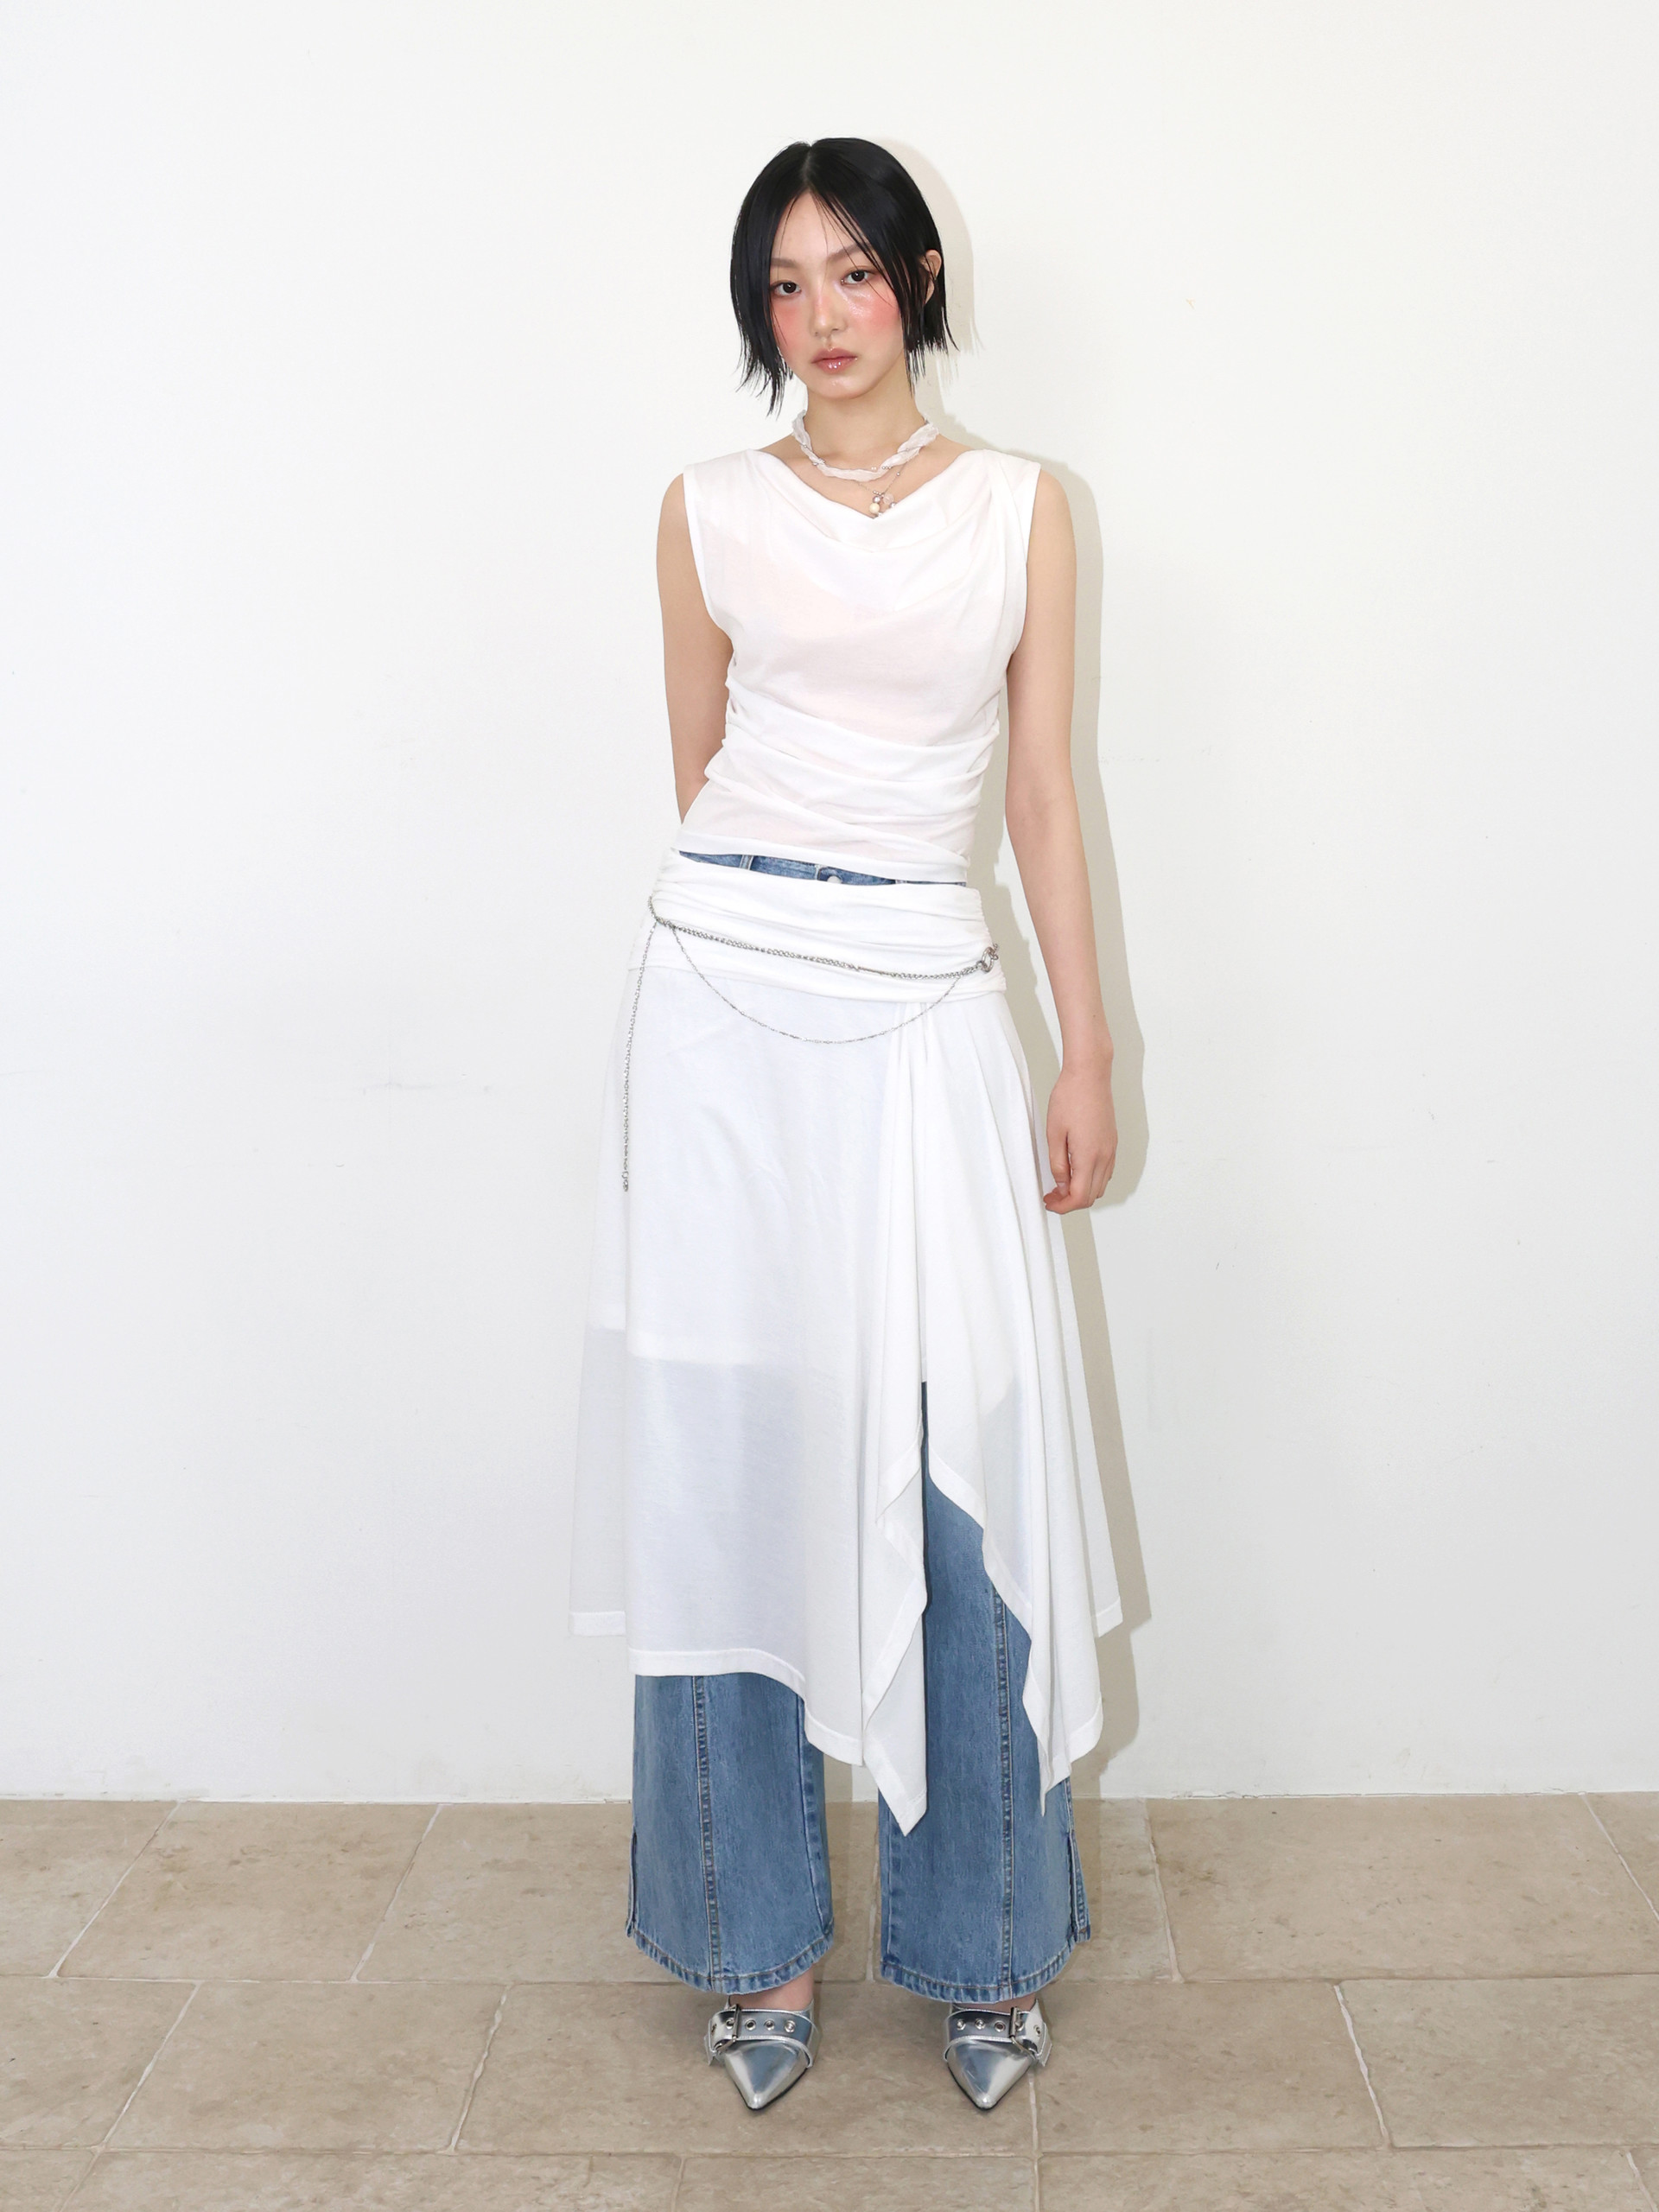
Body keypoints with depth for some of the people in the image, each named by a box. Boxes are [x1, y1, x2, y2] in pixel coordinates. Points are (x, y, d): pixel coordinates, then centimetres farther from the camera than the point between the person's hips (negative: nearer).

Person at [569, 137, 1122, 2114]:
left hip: (930, 1020, 0)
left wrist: (1087, 1053, 4)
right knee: (734, 1463, 3)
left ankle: (980, 1943, 20)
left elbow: (1044, 797, 9)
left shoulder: (1021, 508, 10)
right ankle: (761, 1939, 20)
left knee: (955, 1475, 1)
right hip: (728, 1004, 0)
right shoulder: (711, 514, 9)